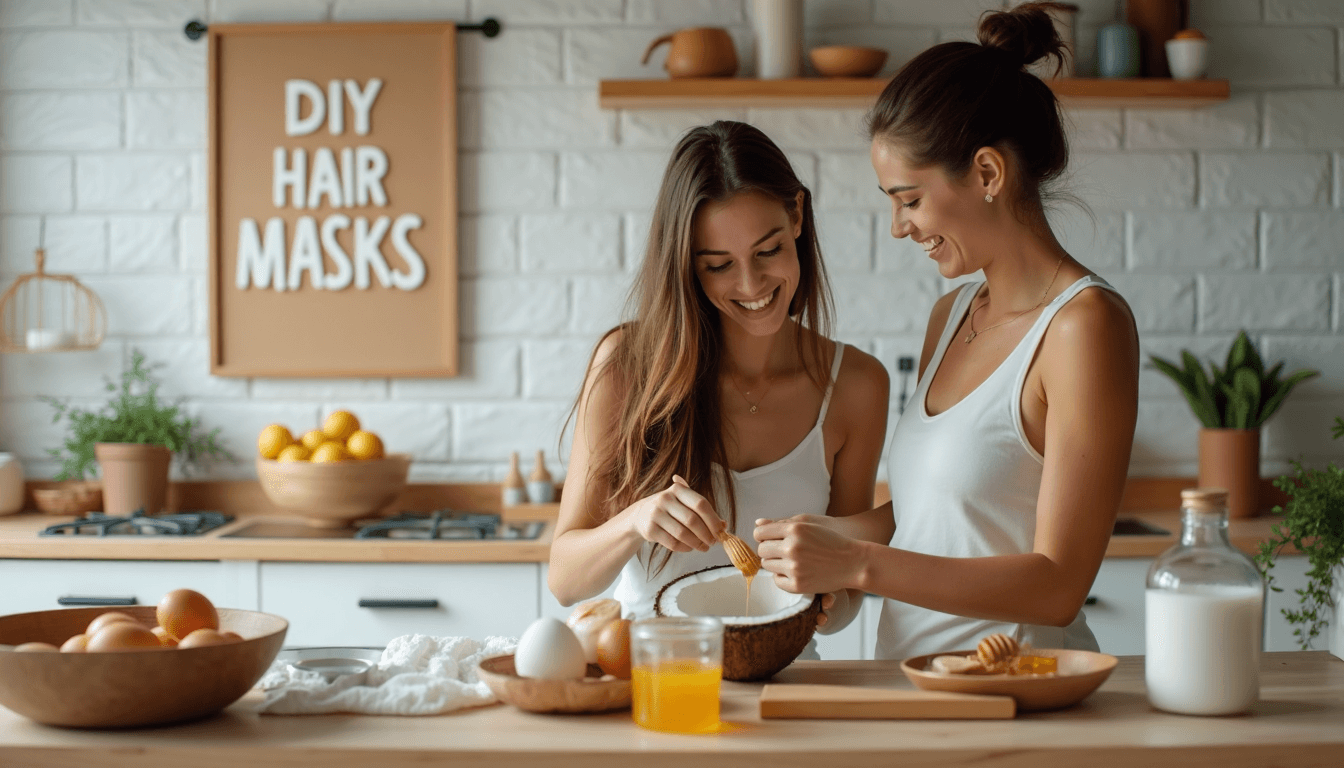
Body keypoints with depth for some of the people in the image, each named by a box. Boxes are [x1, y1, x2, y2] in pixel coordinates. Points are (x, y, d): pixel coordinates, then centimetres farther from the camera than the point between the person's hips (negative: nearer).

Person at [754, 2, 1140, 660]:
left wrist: (858, 565, -18)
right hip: (913, 685, 7)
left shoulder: (1086, 324, -10)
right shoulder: (951, 315, 14)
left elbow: (1058, 586, -14)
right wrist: (818, 537, 5)